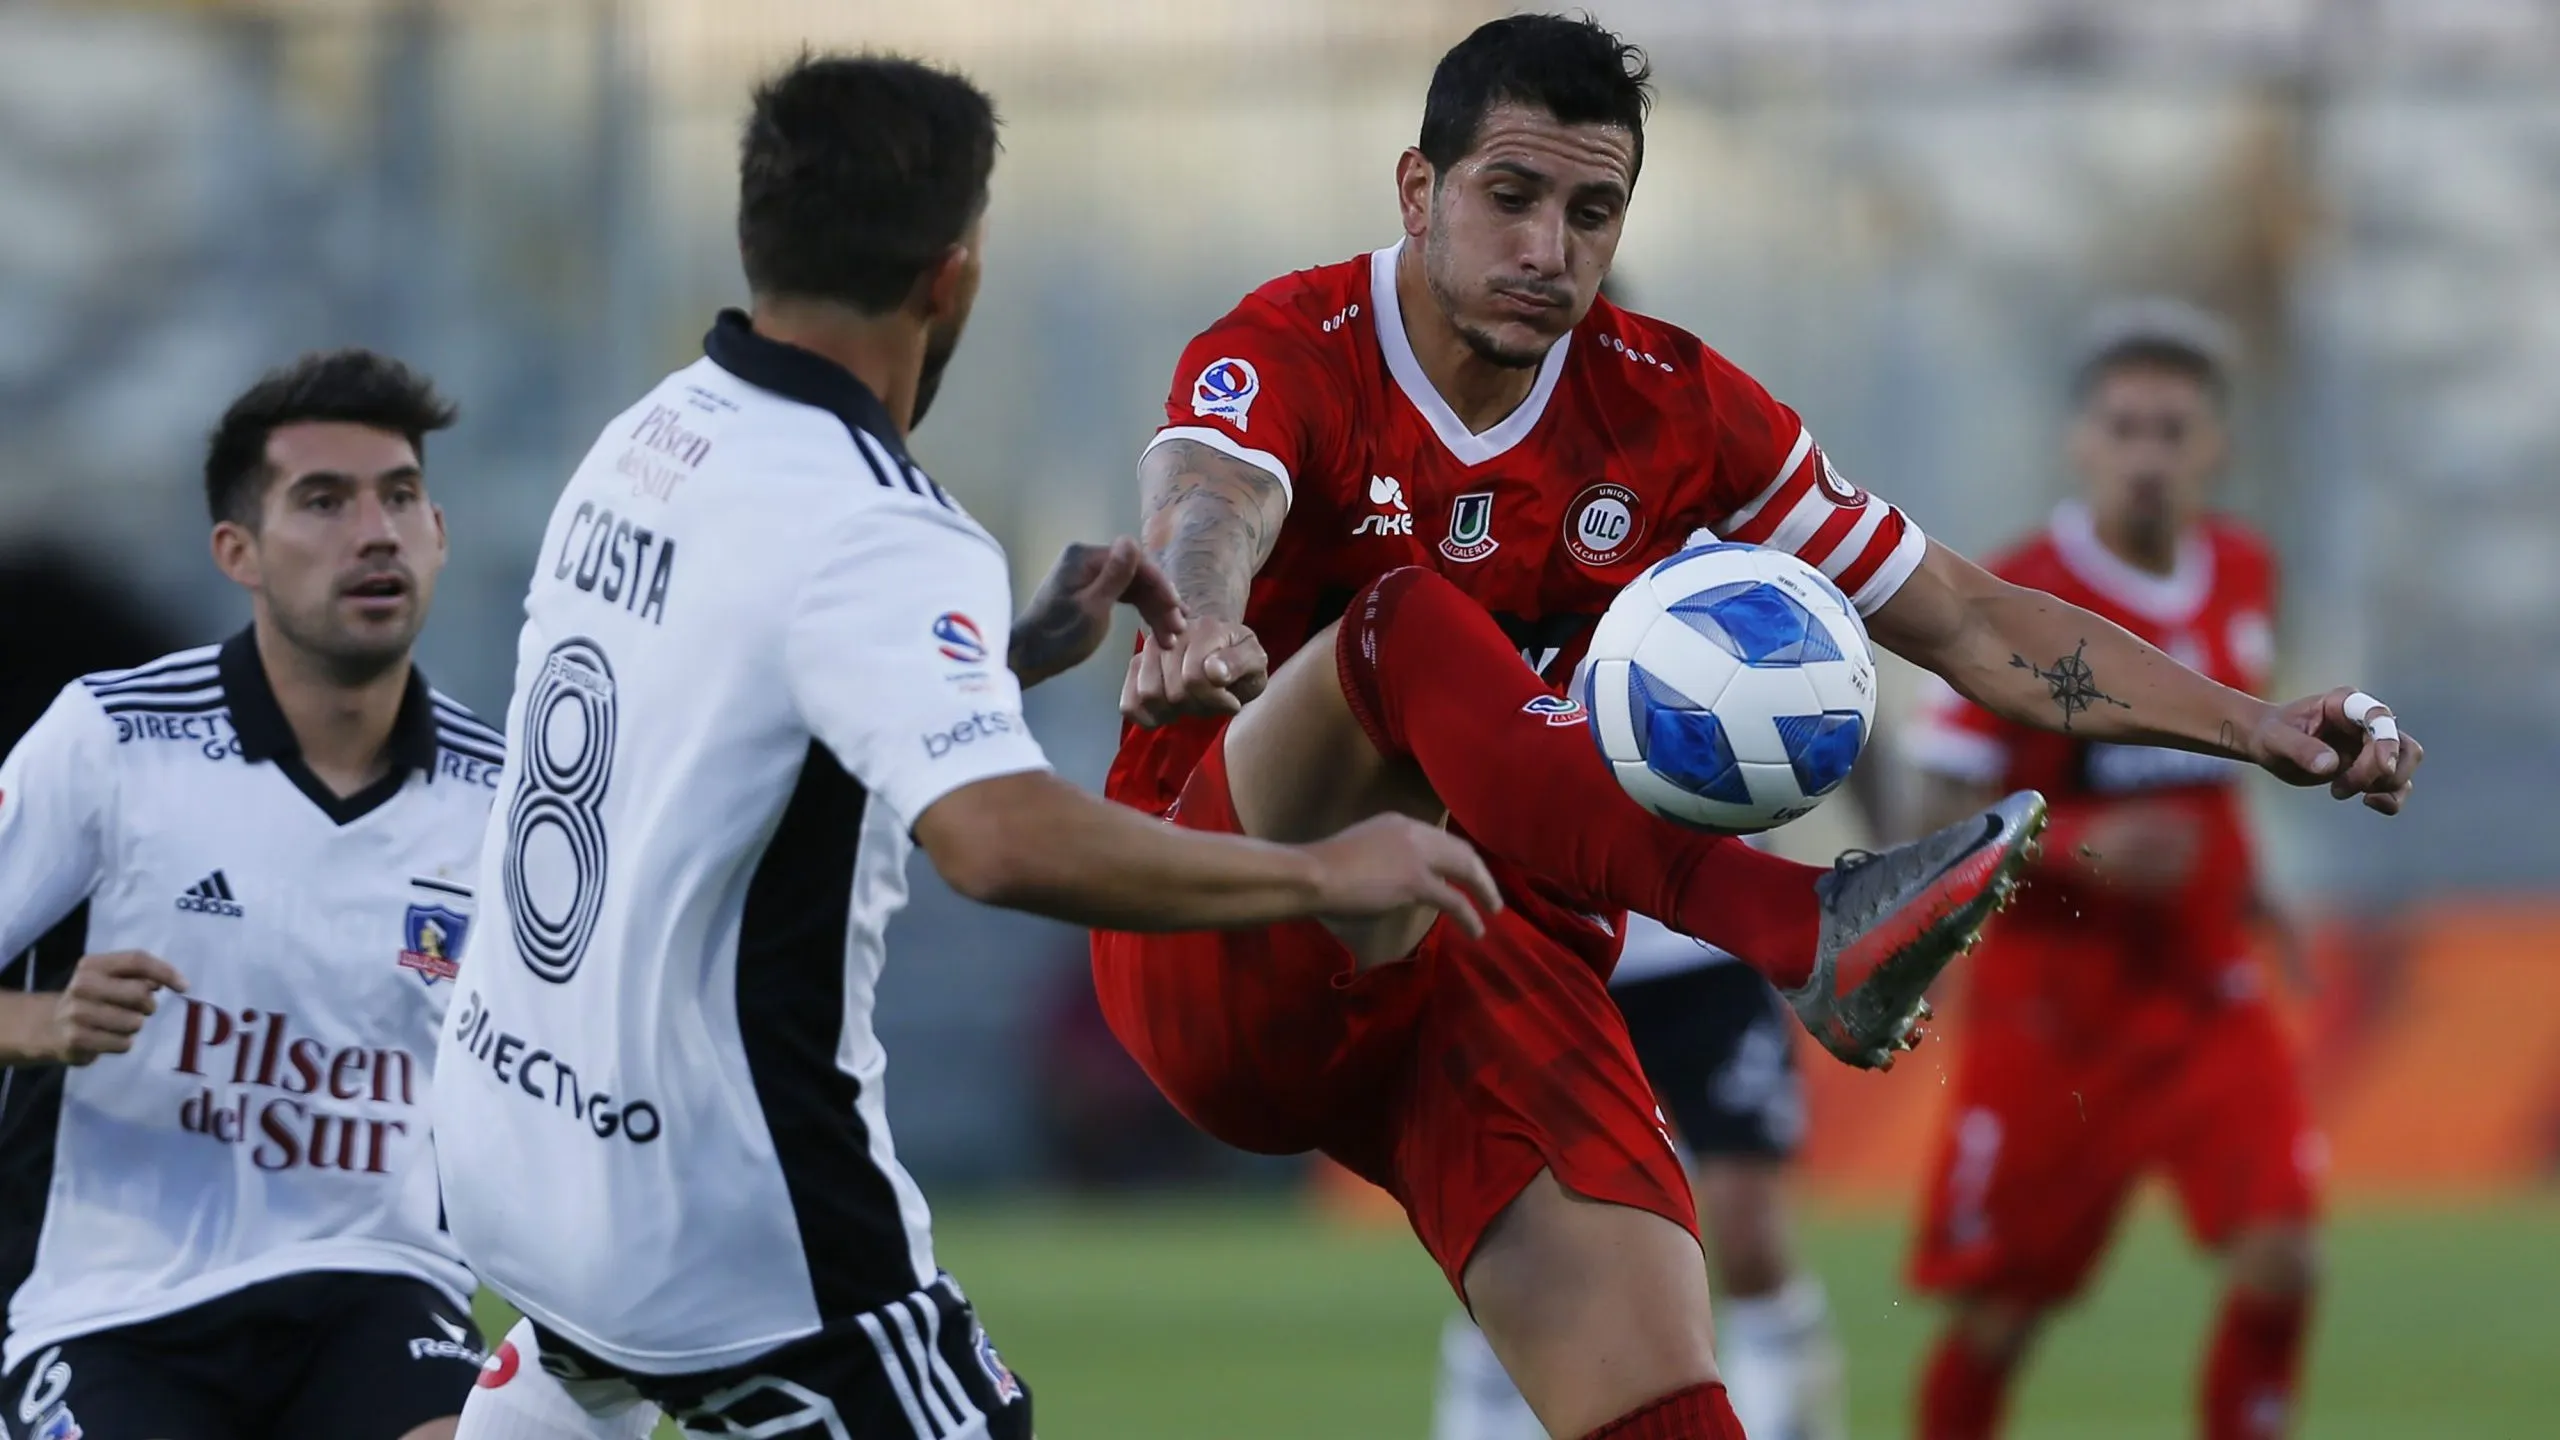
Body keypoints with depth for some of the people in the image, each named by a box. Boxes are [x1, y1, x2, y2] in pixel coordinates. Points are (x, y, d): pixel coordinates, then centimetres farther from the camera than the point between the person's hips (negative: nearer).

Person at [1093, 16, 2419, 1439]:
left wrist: (2251, 723, -4)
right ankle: (1812, 933, -46)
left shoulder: (1671, 406, 4)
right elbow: (1209, 512, -34)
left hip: (1502, 983, 4)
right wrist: (1206, 629, -59)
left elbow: (1968, 622, 8)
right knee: (1407, 626, -32)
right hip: (1218, 976, -4)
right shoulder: (1288, 357, -9)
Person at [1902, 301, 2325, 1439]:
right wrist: (2079, 851, -27)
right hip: (2051, 998, -4)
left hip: (2207, 993, 4)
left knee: (2277, 1254, -14)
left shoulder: (2242, 575, 4)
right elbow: (1945, 815, -13)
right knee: (1993, 1313, 1)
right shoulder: (2017, 602, -13)